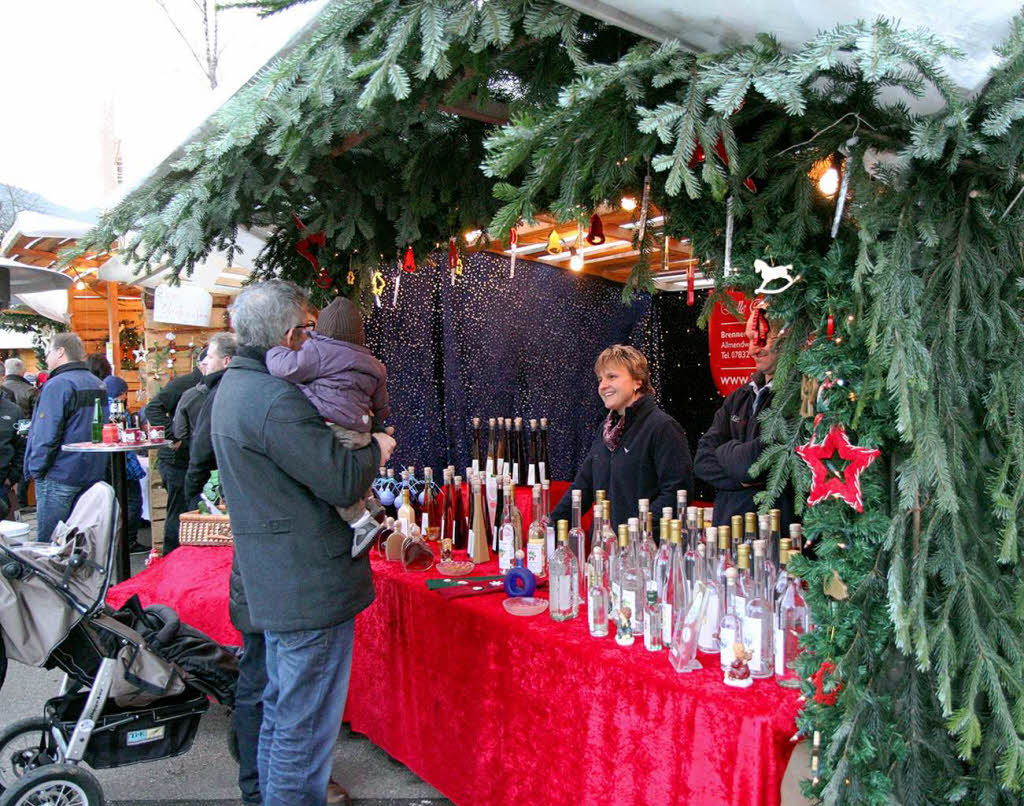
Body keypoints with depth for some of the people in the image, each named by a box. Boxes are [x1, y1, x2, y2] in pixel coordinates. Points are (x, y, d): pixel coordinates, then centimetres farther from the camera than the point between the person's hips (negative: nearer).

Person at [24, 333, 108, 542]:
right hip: (94, 474, 8)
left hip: (60, 476, -8)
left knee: (48, 541, -1)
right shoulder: (99, 385, 12)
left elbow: (46, 435, -18)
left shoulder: (57, 386, -14)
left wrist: (36, 469, -7)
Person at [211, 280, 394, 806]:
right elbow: (343, 482, -23)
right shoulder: (277, 400, -23)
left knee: (281, 710, 25)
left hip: (274, 582, 11)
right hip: (311, 587, -11)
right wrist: (375, 448, -5)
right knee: (306, 728, 2)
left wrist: (354, 446, 8)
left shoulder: (234, 385, 11)